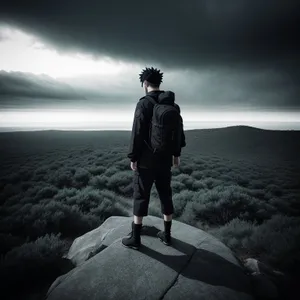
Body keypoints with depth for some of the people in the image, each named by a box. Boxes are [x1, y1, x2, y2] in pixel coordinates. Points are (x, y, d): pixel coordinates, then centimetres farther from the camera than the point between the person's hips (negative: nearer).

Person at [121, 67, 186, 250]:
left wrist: (133, 157, -8)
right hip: (165, 159, 6)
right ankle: (167, 235, 25)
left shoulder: (144, 103, -12)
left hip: (146, 160, -6)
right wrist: (177, 153, 19)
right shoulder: (173, 105, 8)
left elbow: (137, 133, -16)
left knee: (141, 196, 4)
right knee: (166, 195, 14)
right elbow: (179, 131, 11)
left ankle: (135, 238, 13)